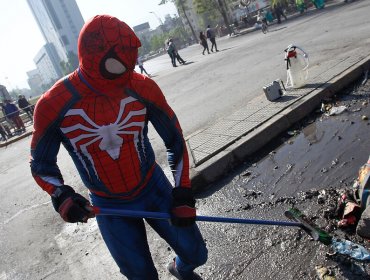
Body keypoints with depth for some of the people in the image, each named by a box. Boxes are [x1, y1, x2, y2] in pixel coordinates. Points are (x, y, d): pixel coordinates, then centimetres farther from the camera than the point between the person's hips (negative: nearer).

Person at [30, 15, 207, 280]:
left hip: (156, 189, 1)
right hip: (109, 207, 0)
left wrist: (183, 193, -7)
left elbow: (175, 141, -5)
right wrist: (61, 196, -21)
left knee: (196, 254, 11)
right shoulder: (54, 105, -19)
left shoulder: (143, 88, -16)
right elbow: (41, 164, -2)